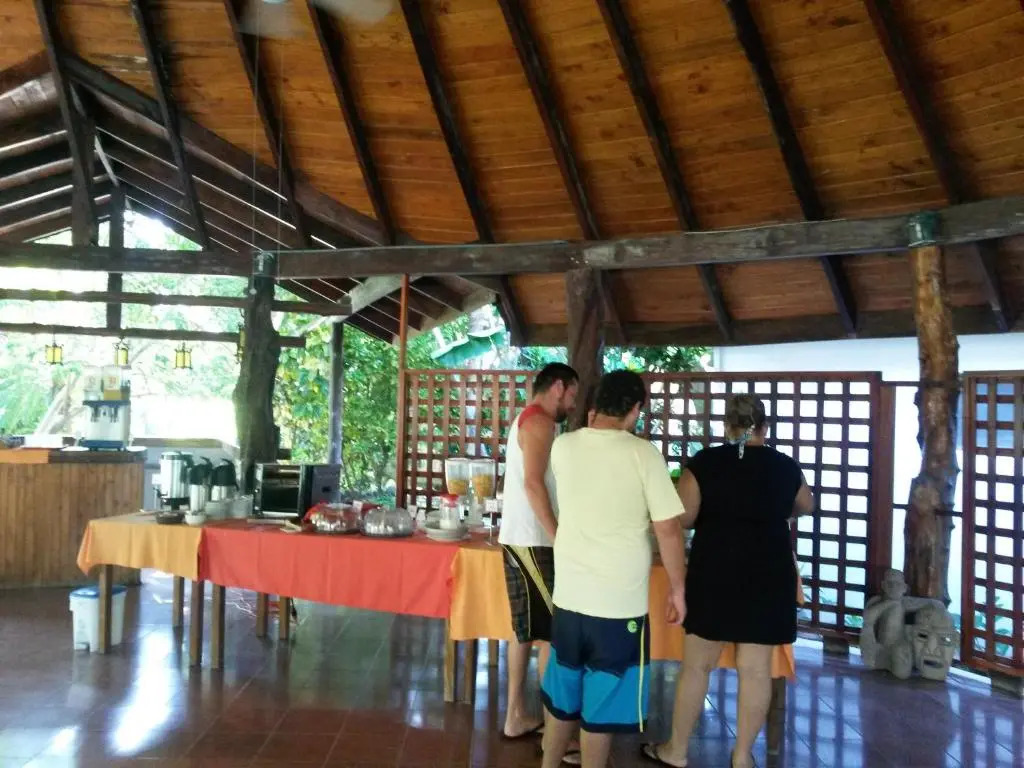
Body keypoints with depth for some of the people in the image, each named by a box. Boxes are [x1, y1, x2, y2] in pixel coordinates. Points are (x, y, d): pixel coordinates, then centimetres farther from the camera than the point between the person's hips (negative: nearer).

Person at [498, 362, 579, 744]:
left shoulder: (526, 420, 18)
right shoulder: (540, 421, -12)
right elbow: (533, 482, -21)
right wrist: (558, 538, -20)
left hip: (519, 539, 10)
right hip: (532, 541, -10)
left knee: (526, 629, 13)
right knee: (551, 633, -5)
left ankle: (516, 717, 19)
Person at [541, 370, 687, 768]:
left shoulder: (563, 446, 0)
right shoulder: (643, 453, -13)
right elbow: (668, 528, -12)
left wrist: (593, 423, 27)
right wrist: (677, 588, 0)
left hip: (569, 595, 5)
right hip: (620, 603, -4)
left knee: (561, 696, 21)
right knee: (600, 706, 10)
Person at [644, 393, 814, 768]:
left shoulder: (705, 462, -5)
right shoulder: (785, 466, 4)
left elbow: (682, 517, -6)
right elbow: (806, 506, 24)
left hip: (715, 571, -2)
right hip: (769, 574, 2)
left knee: (697, 664, 8)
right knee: (756, 667, 9)